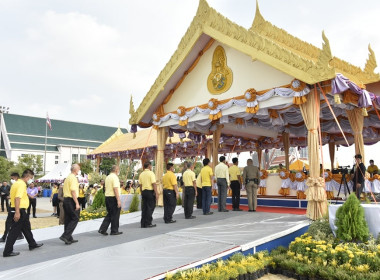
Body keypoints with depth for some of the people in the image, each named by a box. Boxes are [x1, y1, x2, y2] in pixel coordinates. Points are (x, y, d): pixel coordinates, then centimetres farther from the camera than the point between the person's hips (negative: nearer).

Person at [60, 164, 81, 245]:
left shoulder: (68, 177, 17)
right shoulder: (73, 178, -13)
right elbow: (73, 191, -20)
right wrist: (77, 203, -20)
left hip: (65, 199, 10)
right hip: (71, 200, -10)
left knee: (68, 220, 11)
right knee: (75, 218, -4)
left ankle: (69, 239, 16)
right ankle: (65, 236, -9)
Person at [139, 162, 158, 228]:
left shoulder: (141, 174, 9)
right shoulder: (151, 173, -9)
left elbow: (140, 185, 11)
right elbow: (154, 184, -15)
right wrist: (156, 193, -14)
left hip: (143, 191, 6)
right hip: (150, 191, -6)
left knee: (144, 208, 10)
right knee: (150, 207, 1)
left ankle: (143, 223, 14)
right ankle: (148, 223, 2)